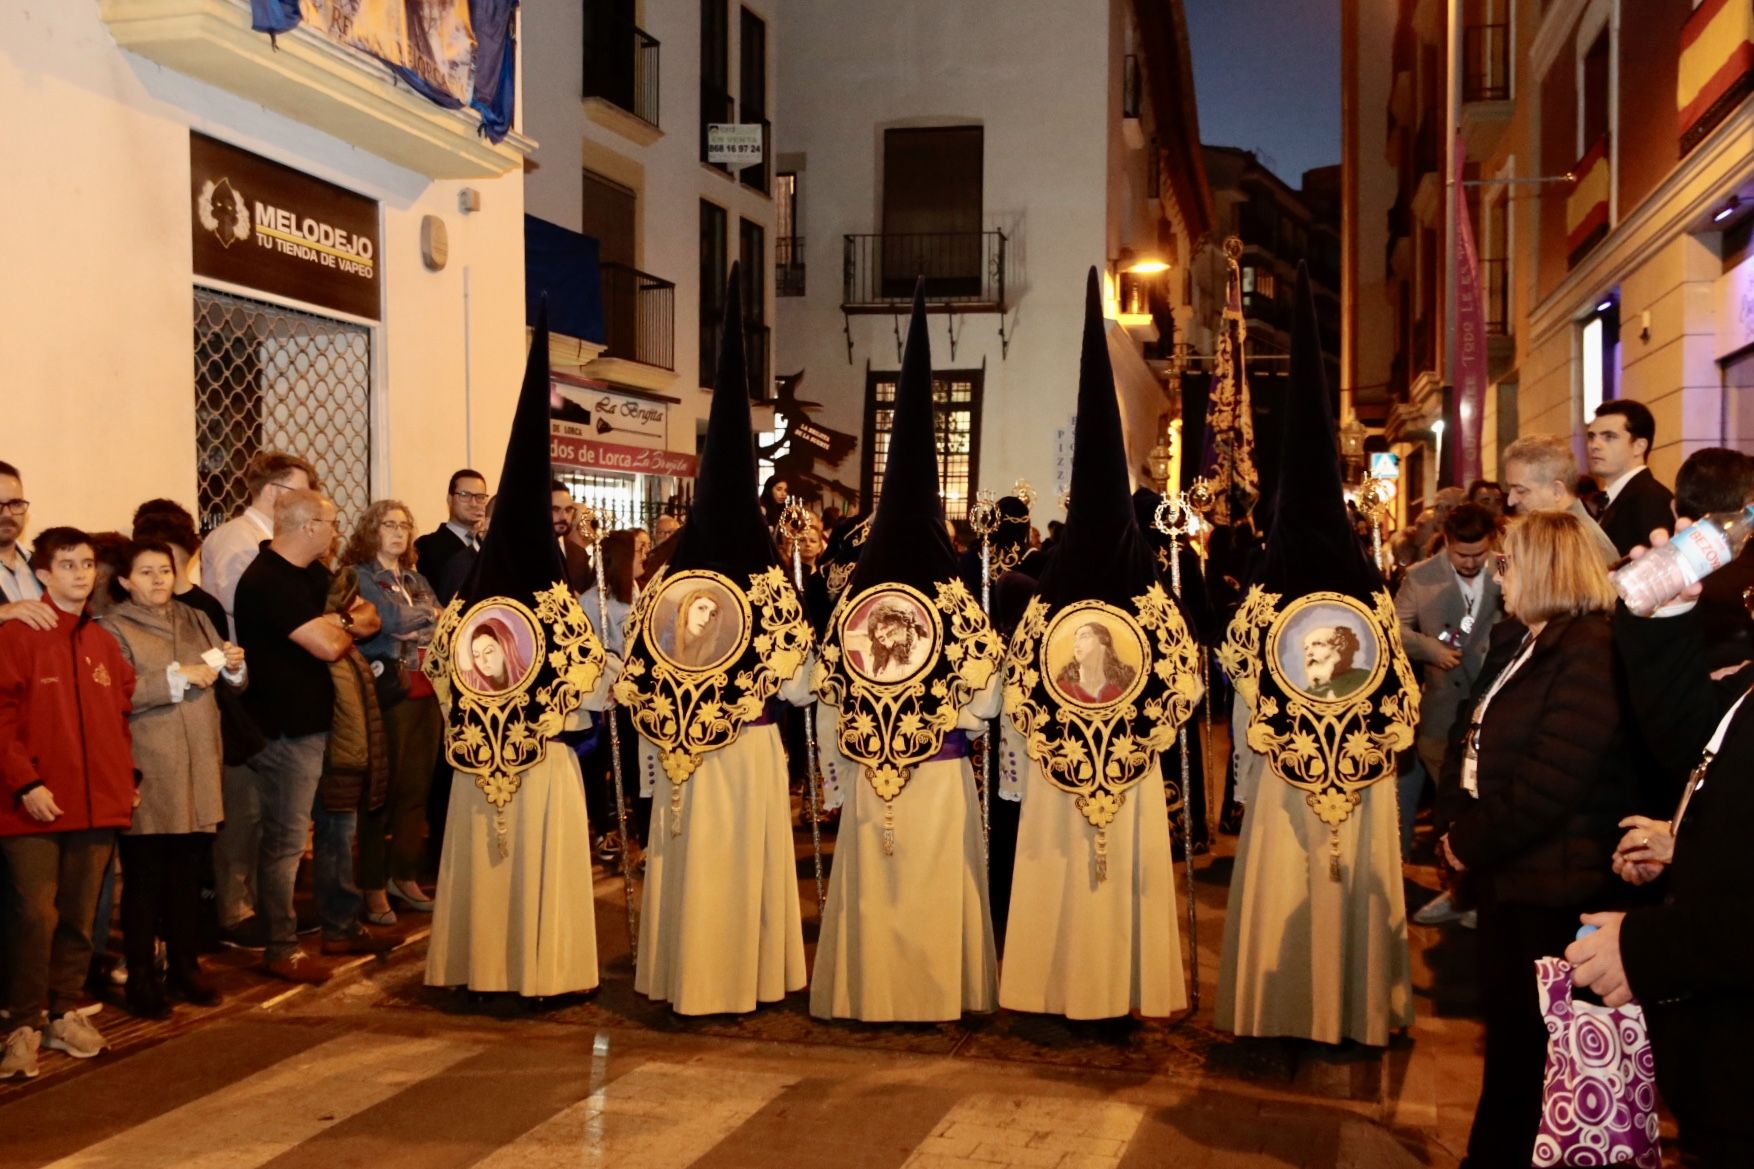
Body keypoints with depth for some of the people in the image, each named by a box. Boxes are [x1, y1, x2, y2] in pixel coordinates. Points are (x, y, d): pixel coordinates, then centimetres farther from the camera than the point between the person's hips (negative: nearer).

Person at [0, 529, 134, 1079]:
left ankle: (65, 1013, 22)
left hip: (98, 806, 5)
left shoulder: (102, 642, 13)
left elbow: (122, 714, 20)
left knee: (79, 918, 9)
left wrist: (127, 776, 13)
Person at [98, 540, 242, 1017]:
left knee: (187, 874, 12)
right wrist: (180, 677, -17)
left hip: (198, 771, 5)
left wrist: (232, 666, -3)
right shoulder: (113, 628, -1)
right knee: (144, 878, 0)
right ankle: (141, 978, 8)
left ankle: (185, 967, 23)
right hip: (147, 774, -5)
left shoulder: (196, 620, 17)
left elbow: (232, 685, 18)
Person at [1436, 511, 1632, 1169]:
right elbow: (1469, 739, 14)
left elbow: (1548, 784, -24)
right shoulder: (1528, 646, 13)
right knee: (1505, 1026, 19)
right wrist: (1459, 829, 0)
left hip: (1551, 887, -9)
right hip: (1504, 873, 9)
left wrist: (1473, 844, -13)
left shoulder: (1589, 652, -18)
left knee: (1535, 1040, 5)